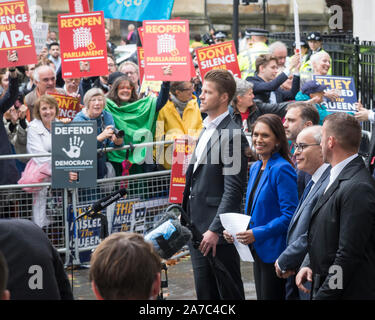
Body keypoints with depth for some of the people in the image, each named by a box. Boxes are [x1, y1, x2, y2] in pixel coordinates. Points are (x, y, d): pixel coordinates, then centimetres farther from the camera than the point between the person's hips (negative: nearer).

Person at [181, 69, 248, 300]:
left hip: (218, 231, -9)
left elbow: (233, 190, -19)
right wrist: (187, 218, 17)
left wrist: (215, 230, -21)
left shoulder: (232, 136, -15)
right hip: (198, 228, 9)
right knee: (204, 292, 14)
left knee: (229, 292, 0)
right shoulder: (206, 129, 14)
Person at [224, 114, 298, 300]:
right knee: (261, 296, 14)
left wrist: (258, 234, -23)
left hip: (274, 252, -9)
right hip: (258, 250, 9)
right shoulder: (255, 168, 13)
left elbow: (290, 215, -20)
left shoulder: (281, 169, -15)